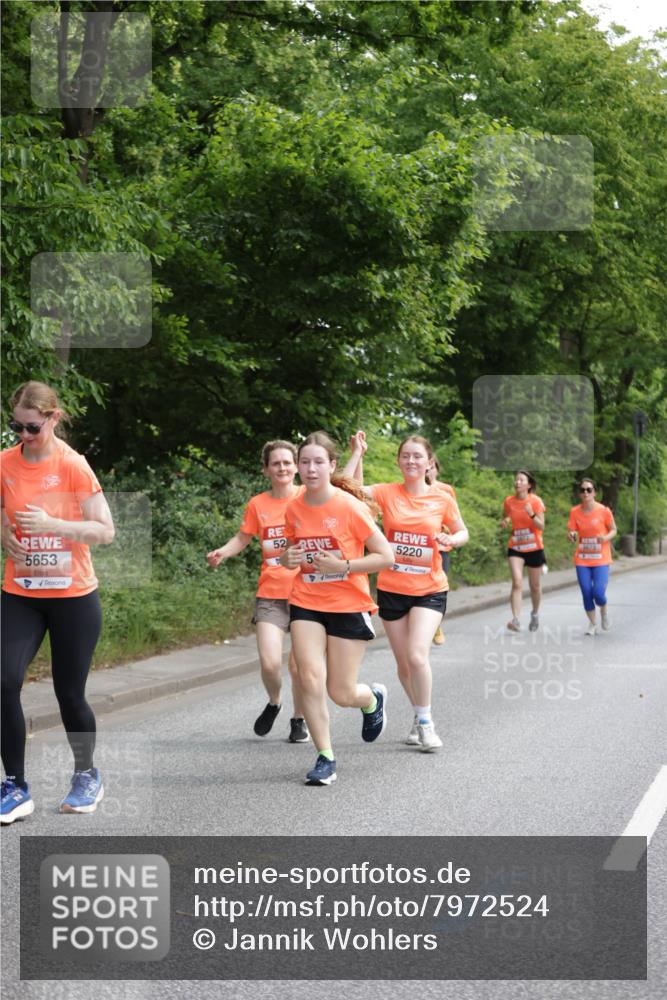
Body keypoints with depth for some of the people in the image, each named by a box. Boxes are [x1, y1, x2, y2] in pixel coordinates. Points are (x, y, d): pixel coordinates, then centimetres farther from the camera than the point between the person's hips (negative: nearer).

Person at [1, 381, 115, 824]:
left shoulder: (73, 465, -11)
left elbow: (106, 531, -12)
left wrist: (52, 524, -24)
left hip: (74, 597, -3)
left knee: (70, 693, 6)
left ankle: (88, 776, 31)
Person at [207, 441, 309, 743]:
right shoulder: (257, 504, 4)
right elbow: (242, 538, 13)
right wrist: (222, 553, -7)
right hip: (271, 595, 1)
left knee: (299, 664, -1)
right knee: (270, 662, -12)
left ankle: (299, 719, 25)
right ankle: (273, 703, 21)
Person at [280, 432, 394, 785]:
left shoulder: (349, 506, -14)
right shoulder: (294, 509, 1)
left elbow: (385, 556, -11)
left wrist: (343, 566, -21)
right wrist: (288, 559, -5)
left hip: (349, 606, -3)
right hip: (306, 604, 3)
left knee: (341, 694, 1)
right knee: (310, 679, -13)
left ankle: (373, 699, 38)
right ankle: (325, 758, 0)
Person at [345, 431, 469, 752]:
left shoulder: (443, 499, -3)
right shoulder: (387, 493, -4)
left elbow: (462, 533, 10)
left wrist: (450, 539, -11)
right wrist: (357, 453, -16)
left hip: (429, 590, -2)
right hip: (392, 590, 2)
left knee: (417, 655, -18)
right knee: (403, 662, 10)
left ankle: (425, 722, 0)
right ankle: (419, 717, 32)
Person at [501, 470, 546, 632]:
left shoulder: (536, 501, -10)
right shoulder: (508, 501, -2)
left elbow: (541, 527, -13)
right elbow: (505, 520, 15)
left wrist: (531, 514, -30)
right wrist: (504, 522, -8)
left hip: (534, 548, -1)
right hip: (515, 548, 1)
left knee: (535, 586, 11)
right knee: (517, 583, -18)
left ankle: (535, 614, 38)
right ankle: (516, 620, -23)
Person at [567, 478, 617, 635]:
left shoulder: (604, 511, -8)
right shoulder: (575, 512, -2)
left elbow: (613, 530, 3)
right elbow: (572, 533, 2)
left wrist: (606, 537, -18)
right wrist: (571, 535, -22)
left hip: (601, 559, -2)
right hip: (582, 560, 2)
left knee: (598, 593, -14)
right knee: (586, 593, -2)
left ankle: (604, 611, 21)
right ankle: (592, 624, 19)